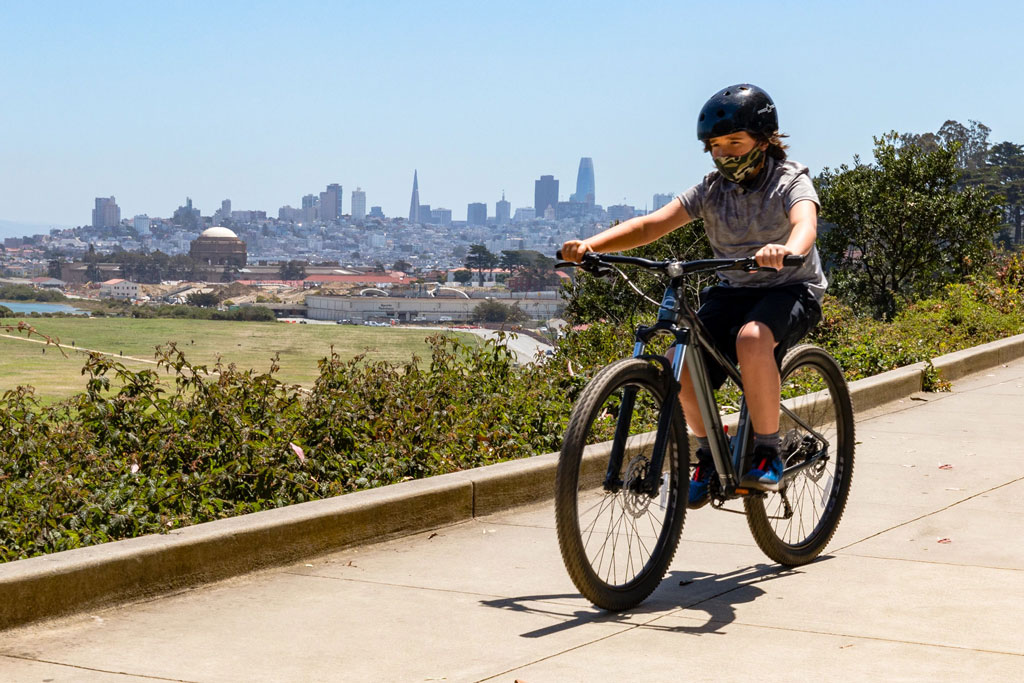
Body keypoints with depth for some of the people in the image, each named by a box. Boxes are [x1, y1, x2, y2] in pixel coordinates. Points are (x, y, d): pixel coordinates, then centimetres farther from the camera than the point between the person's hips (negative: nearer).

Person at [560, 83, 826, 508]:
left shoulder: (790, 181, -10)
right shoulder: (712, 189, 1)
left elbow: (805, 223, -33)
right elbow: (653, 224, -11)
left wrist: (786, 251, -59)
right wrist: (590, 245, -28)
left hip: (791, 289, -4)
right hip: (732, 290, 5)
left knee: (752, 338, -38)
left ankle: (767, 455, -22)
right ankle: (710, 451, 5)